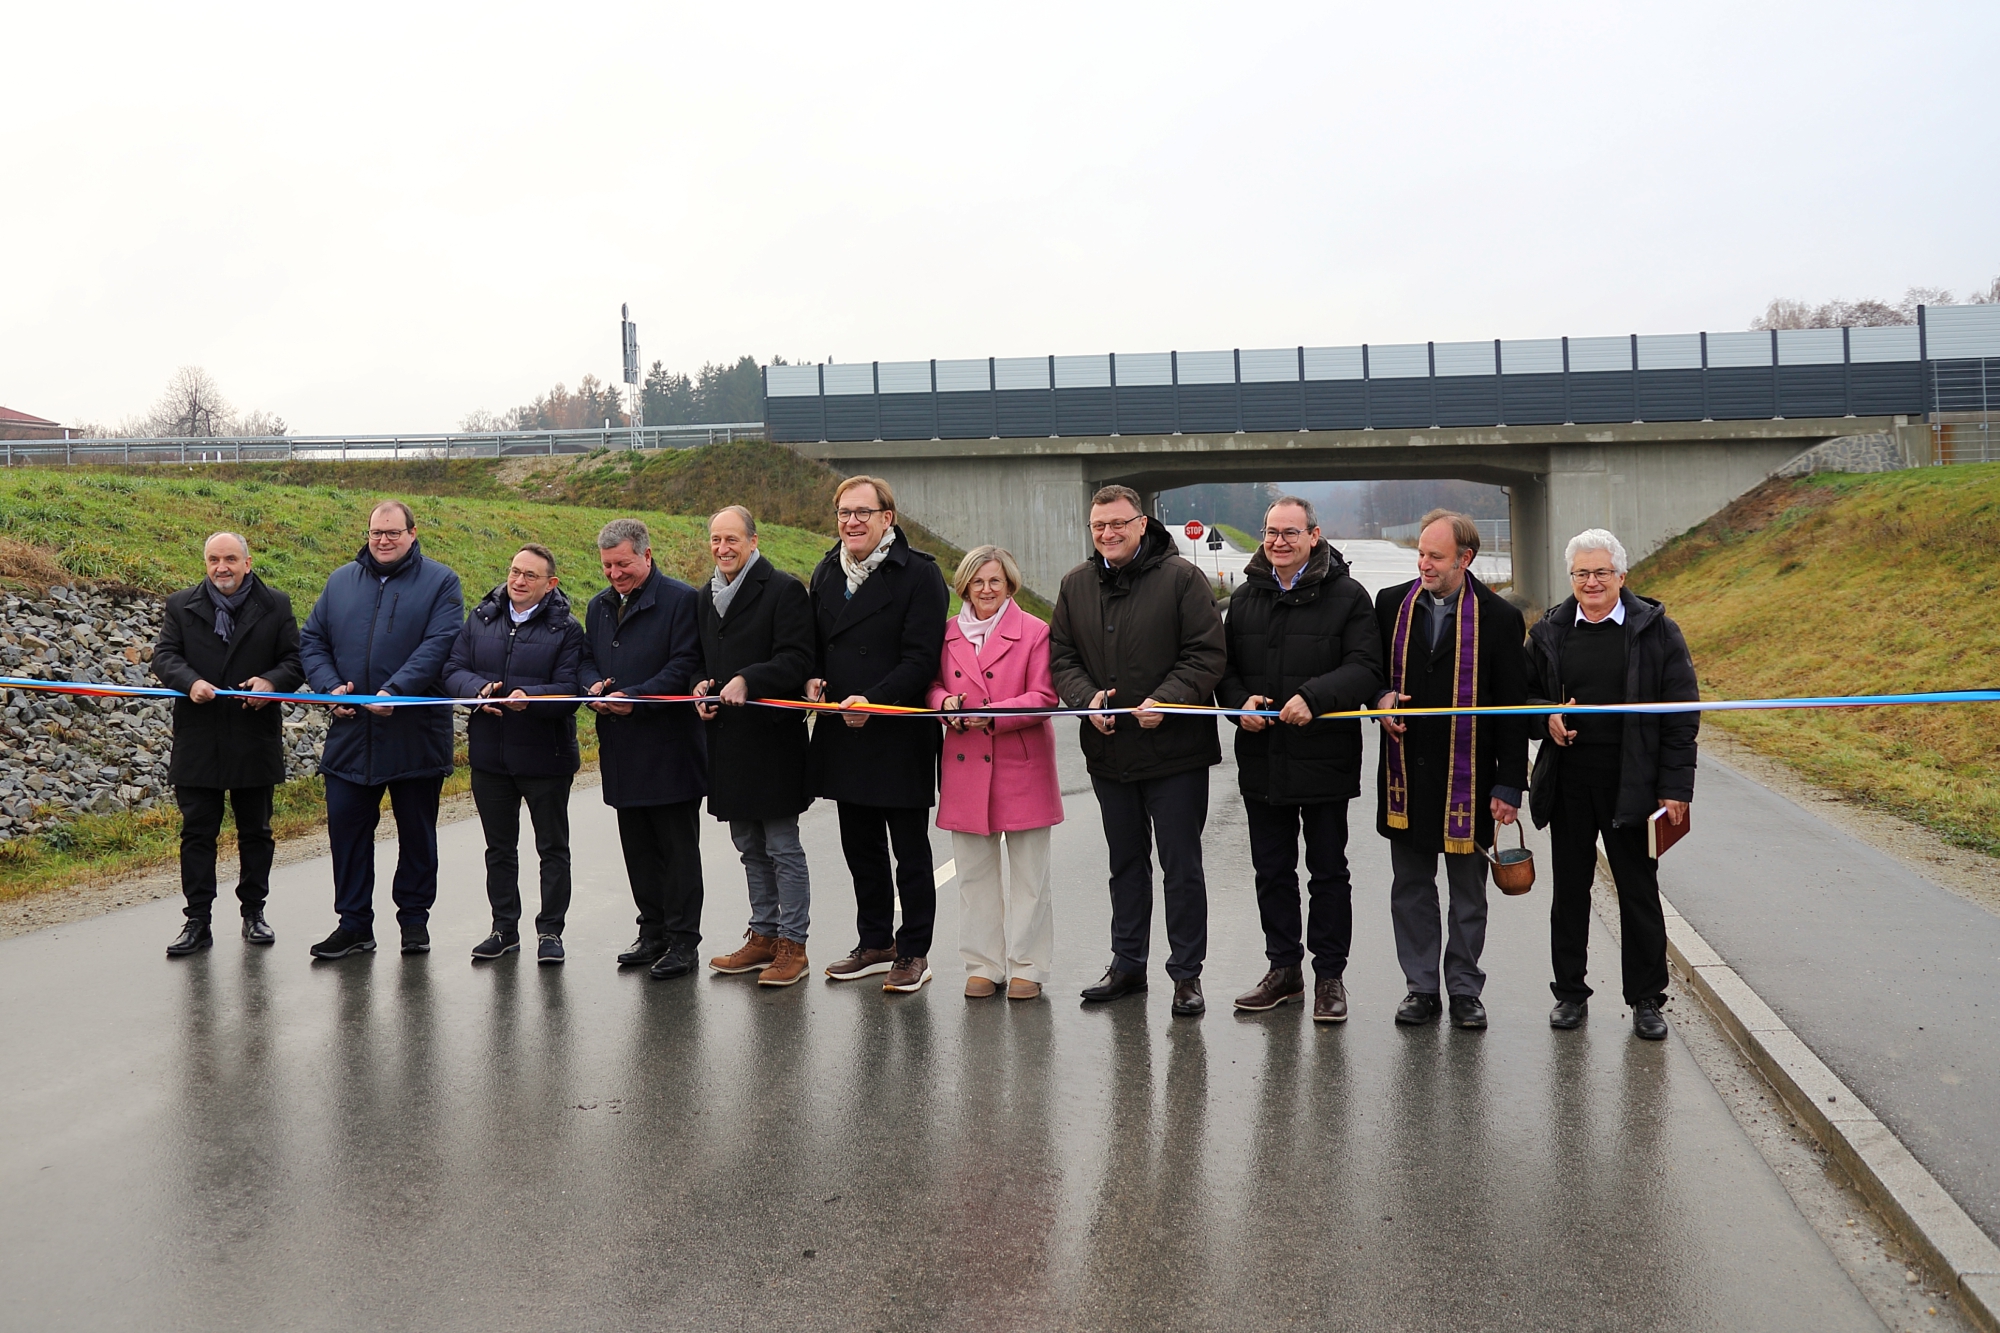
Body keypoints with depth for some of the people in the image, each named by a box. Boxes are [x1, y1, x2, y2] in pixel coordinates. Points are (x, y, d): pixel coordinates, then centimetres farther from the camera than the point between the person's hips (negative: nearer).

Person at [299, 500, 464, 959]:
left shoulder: (440, 582, -1)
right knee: (346, 825, 3)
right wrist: (330, 686, -6)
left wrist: (395, 690, -23)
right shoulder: (341, 581, 12)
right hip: (350, 731, 3)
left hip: (415, 734, -3)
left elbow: (439, 645, -13)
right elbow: (312, 641, 12)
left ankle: (414, 918, 21)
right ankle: (354, 924, 13)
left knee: (417, 831, 8)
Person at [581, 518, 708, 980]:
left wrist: (635, 696, -22)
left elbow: (685, 665, -14)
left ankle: (682, 939, 6)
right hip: (621, 748, 7)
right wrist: (595, 686, -1)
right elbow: (588, 659, 22)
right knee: (637, 846, 13)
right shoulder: (600, 606, 15)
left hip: (669, 746, -7)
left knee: (678, 846, 0)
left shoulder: (681, 599, -8)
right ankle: (653, 932, 24)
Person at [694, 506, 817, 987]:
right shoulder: (708, 596, 15)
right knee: (750, 847, 16)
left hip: (772, 736, -7)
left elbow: (796, 660, -16)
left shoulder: (784, 590, -8)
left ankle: (792, 944, 7)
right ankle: (763, 935, 26)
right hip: (727, 739, 8)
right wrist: (702, 686, 2)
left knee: (782, 847, -1)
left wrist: (747, 681, -28)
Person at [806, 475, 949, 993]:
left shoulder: (919, 574, -10)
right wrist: (814, 678, 1)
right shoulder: (827, 572, 11)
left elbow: (921, 658, -15)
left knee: (910, 853, 4)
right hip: (843, 736, 7)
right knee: (860, 848, 15)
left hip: (900, 737, -6)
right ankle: (875, 943, 29)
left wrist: (873, 701, -24)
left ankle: (913, 952, 15)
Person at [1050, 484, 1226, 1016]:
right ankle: (1127, 964, 29)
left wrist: (1165, 700, -22)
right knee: (1126, 863, 17)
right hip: (1108, 751, 5)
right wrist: (1086, 698, -10)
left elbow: (1207, 654, -10)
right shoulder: (1076, 584, 7)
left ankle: (1187, 973, 13)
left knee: (1181, 866, 2)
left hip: (1175, 751, -5)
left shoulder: (1182, 578, -8)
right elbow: (1062, 655, 8)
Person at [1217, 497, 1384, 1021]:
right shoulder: (1245, 597, 10)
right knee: (1272, 870, 13)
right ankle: (1283, 968, 27)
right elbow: (1224, 667, 14)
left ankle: (1329, 975, 17)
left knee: (1328, 872, 7)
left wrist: (1313, 697, -27)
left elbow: (1365, 669, -13)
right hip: (1261, 760, 5)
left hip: (1324, 758, -4)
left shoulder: (1346, 596, -5)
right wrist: (1241, 702, -6)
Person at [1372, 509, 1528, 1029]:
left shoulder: (1497, 616, -5)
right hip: (1406, 771, 3)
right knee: (1410, 887, 10)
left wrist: (1509, 784, -7)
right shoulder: (1391, 604, 4)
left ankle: (1465, 990, 21)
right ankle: (1421, 987, 21)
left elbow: (1513, 708, -4)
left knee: (1468, 889, 8)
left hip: (1467, 774, -3)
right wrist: (1382, 697, -7)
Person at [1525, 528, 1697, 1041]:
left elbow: (1681, 714, -3)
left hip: (1632, 783, -2)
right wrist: (1547, 715, -8)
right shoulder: (1550, 632, 6)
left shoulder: (1655, 631, -2)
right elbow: (1523, 695, 15)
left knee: (1639, 891, 5)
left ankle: (1646, 999, 18)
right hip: (1568, 782, 3)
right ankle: (1570, 992, 23)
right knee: (1570, 889, 10)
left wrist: (1675, 787, -8)